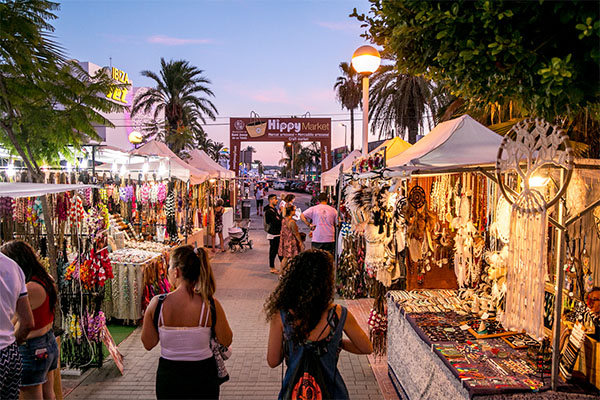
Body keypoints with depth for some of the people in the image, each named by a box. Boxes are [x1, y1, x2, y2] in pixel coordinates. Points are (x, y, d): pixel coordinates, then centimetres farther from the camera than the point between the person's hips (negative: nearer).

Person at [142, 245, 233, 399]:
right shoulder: (211, 305, -20)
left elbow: (148, 344, -5)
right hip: (203, 376, -1)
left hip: (168, 376, 1)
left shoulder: (157, 303, -18)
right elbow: (226, 341, -8)